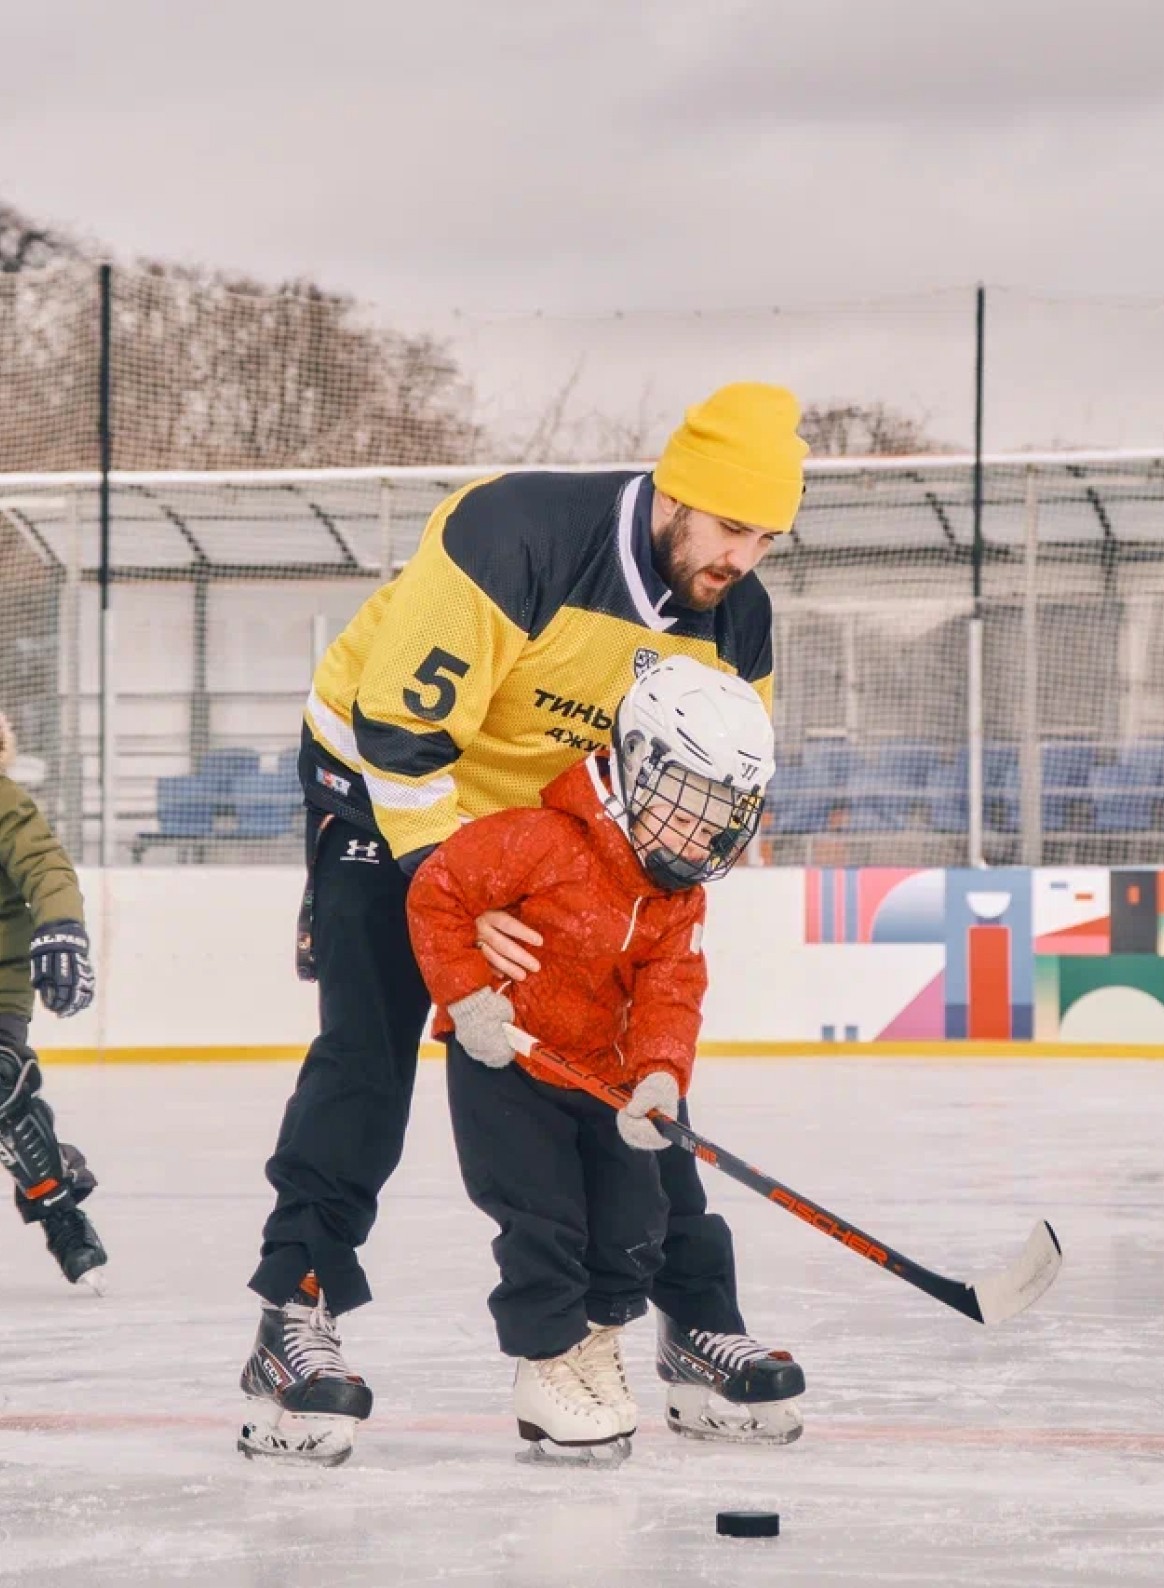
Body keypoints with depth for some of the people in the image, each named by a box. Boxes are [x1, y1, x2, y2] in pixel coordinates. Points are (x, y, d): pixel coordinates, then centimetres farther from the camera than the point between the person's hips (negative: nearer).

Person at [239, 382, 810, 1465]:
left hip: (555, 816, 6)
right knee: (369, 1046, -17)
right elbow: (399, 726, -31)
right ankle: (293, 1326, -14)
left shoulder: (735, 621, -12)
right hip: (381, 782, -6)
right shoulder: (511, 535, -33)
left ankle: (695, 1319, 9)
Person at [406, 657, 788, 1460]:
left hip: (604, 1077, 7)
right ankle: (550, 1367, 4)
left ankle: (598, 1342, 28)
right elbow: (438, 888, -21)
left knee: (634, 1223, 6)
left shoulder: (680, 899, 0)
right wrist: (467, 995, -21)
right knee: (546, 1221, -10)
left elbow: (669, 994, -9)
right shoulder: (547, 843, -24)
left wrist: (660, 1077, -27)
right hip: (505, 1062, -7)